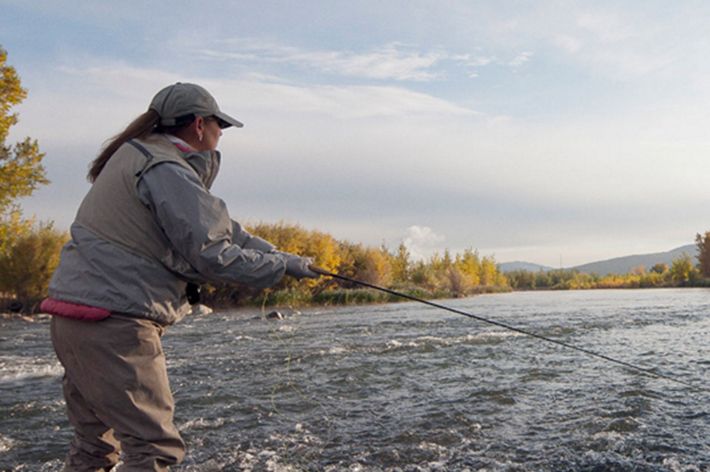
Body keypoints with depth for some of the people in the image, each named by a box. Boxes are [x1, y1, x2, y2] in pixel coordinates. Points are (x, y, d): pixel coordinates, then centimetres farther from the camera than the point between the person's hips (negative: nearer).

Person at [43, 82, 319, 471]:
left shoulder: (139, 156, 17)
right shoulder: (168, 172, -15)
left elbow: (217, 226, 15)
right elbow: (212, 256, -18)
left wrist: (279, 256, 9)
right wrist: (283, 265, -4)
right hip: (113, 323, -11)